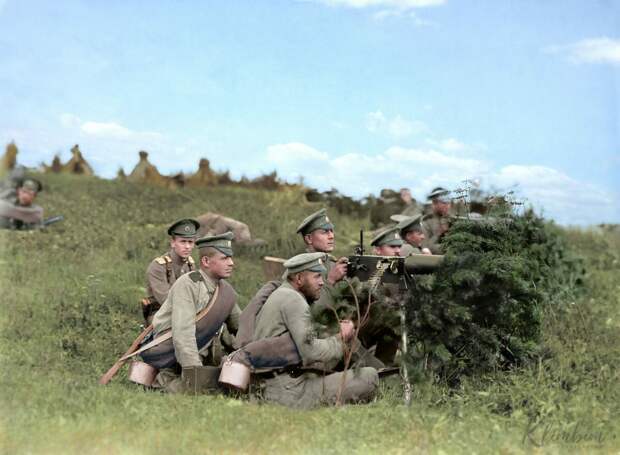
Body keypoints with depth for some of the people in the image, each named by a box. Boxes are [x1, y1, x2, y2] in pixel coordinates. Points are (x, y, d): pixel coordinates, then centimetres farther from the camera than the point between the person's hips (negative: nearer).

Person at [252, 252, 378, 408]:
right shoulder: (292, 299, -11)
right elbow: (310, 351, -20)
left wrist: (339, 335, 2)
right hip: (290, 391, -10)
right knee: (369, 377, -14)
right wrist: (341, 339, -5)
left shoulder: (279, 295, 21)